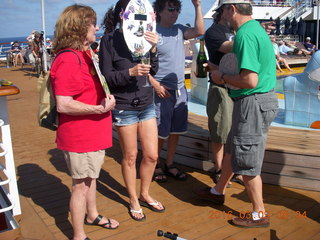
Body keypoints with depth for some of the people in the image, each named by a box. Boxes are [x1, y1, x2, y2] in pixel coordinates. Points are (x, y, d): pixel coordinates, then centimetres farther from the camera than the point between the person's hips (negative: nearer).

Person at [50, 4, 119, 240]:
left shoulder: (84, 55, 10)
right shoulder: (68, 60, -23)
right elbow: (64, 105, -29)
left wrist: (106, 99, 9)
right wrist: (101, 108, -27)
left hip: (94, 132, 9)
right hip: (79, 137, -9)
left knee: (91, 177, 24)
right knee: (81, 184, 5)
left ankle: (92, 215, 45)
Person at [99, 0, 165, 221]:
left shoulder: (142, 36, 4)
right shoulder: (109, 40, -8)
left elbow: (153, 71, 2)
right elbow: (106, 76, -9)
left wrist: (152, 48, -13)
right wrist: (130, 72, -25)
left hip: (147, 104, 5)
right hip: (125, 107, -4)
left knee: (152, 155, 9)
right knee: (130, 156, 9)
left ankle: (145, 194, 33)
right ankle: (133, 200, 30)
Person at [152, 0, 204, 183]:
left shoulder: (179, 30, 9)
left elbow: (199, 31, -5)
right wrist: (156, 85, -18)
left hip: (180, 89, 6)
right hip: (162, 91, -6)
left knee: (177, 130, 13)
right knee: (161, 132, 3)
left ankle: (170, 164, 29)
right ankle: (156, 166, 22)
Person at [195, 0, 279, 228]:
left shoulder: (245, 34, -21)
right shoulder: (257, 28, 12)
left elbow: (250, 81, -28)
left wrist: (222, 77, -11)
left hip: (253, 103, -10)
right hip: (262, 99, 10)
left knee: (247, 161, 3)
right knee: (234, 149, 22)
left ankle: (259, 215, 20)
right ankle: (218, 192, 41)